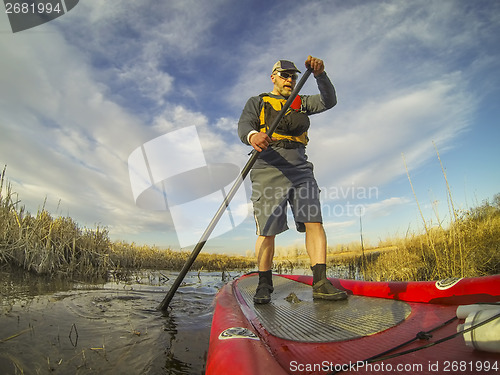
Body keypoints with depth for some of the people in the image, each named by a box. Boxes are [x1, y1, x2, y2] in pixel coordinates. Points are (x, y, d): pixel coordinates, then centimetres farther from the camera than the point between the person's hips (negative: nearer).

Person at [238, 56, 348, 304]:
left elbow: (329, 100, 11)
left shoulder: (301, 103, 27)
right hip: (268, 169, -3)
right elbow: (244, 125, -2)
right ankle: (264, 285, 5)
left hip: (299, 168, 4)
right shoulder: (257, 102, 17)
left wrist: (320, 75, -7)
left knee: (313, 221, -10)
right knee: (267, 230, -6)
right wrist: (252, 135, -27)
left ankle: (320, 283, -8)